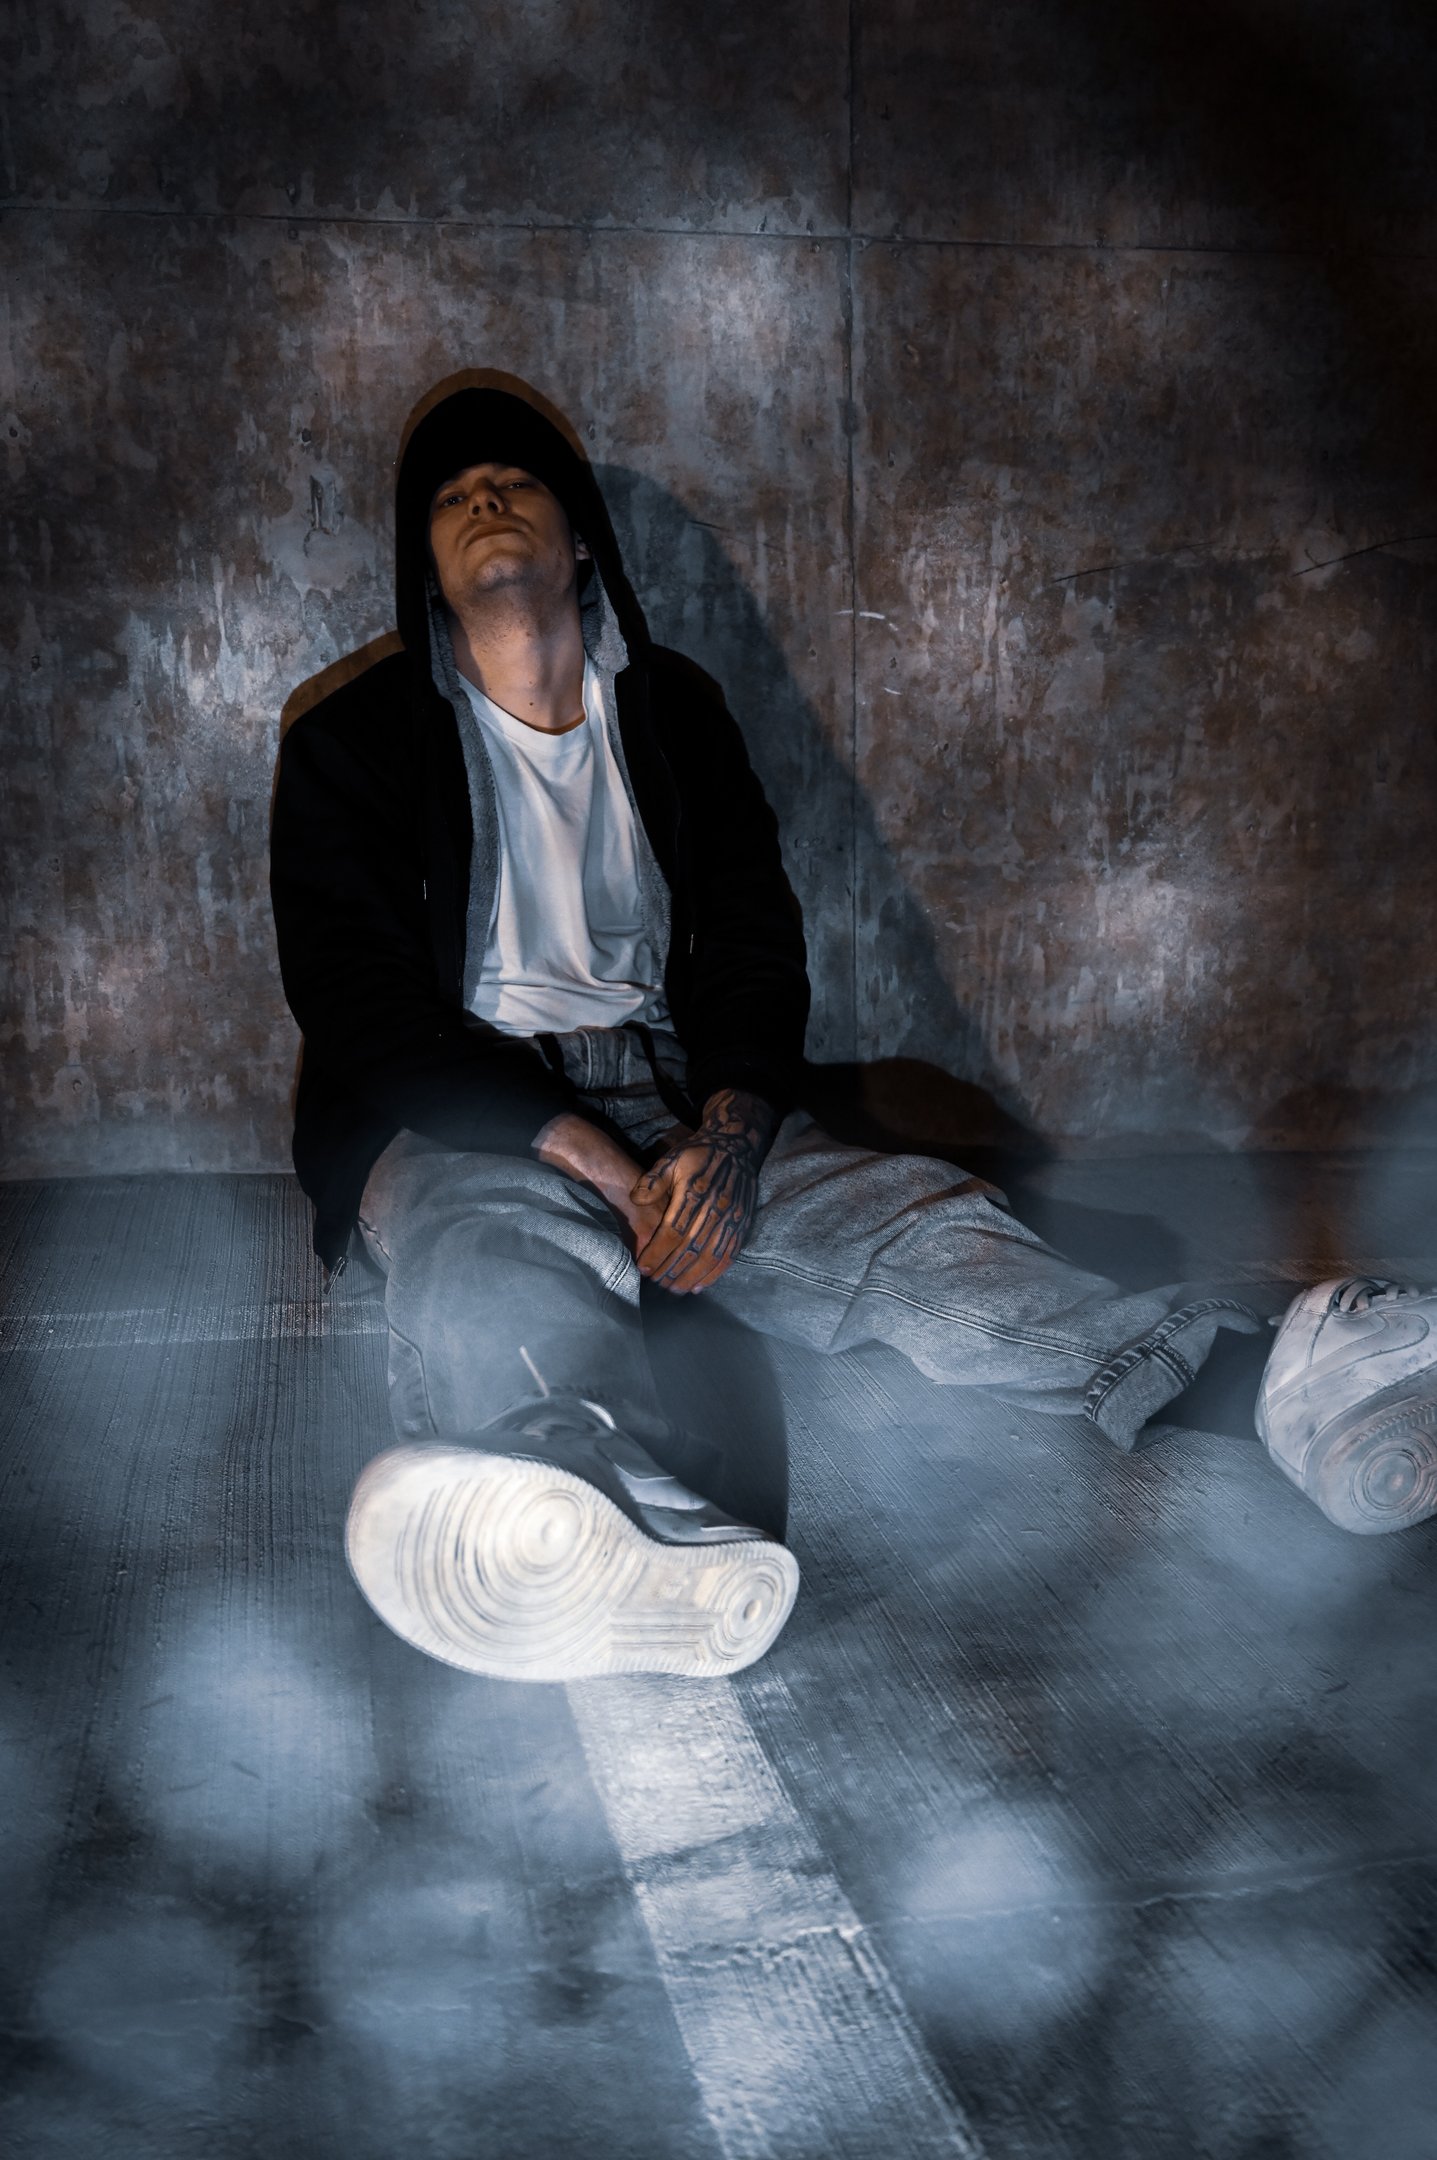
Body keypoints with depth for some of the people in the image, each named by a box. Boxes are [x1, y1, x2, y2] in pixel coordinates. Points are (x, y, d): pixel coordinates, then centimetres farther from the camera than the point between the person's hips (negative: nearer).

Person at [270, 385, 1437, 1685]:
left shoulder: (675, 710, 16)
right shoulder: (355, 744, 5)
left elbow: (753, 943, 8)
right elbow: (364, 1005, -7)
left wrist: (727, 1134, -15)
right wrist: (600, 1164, -20)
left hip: (677, 1101, 3)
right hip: (463, 1121, -3)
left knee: (908, 1220, -25)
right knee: (490, 1250, -39)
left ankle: (1298, 1398, -49)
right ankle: (638, 1542, -73)